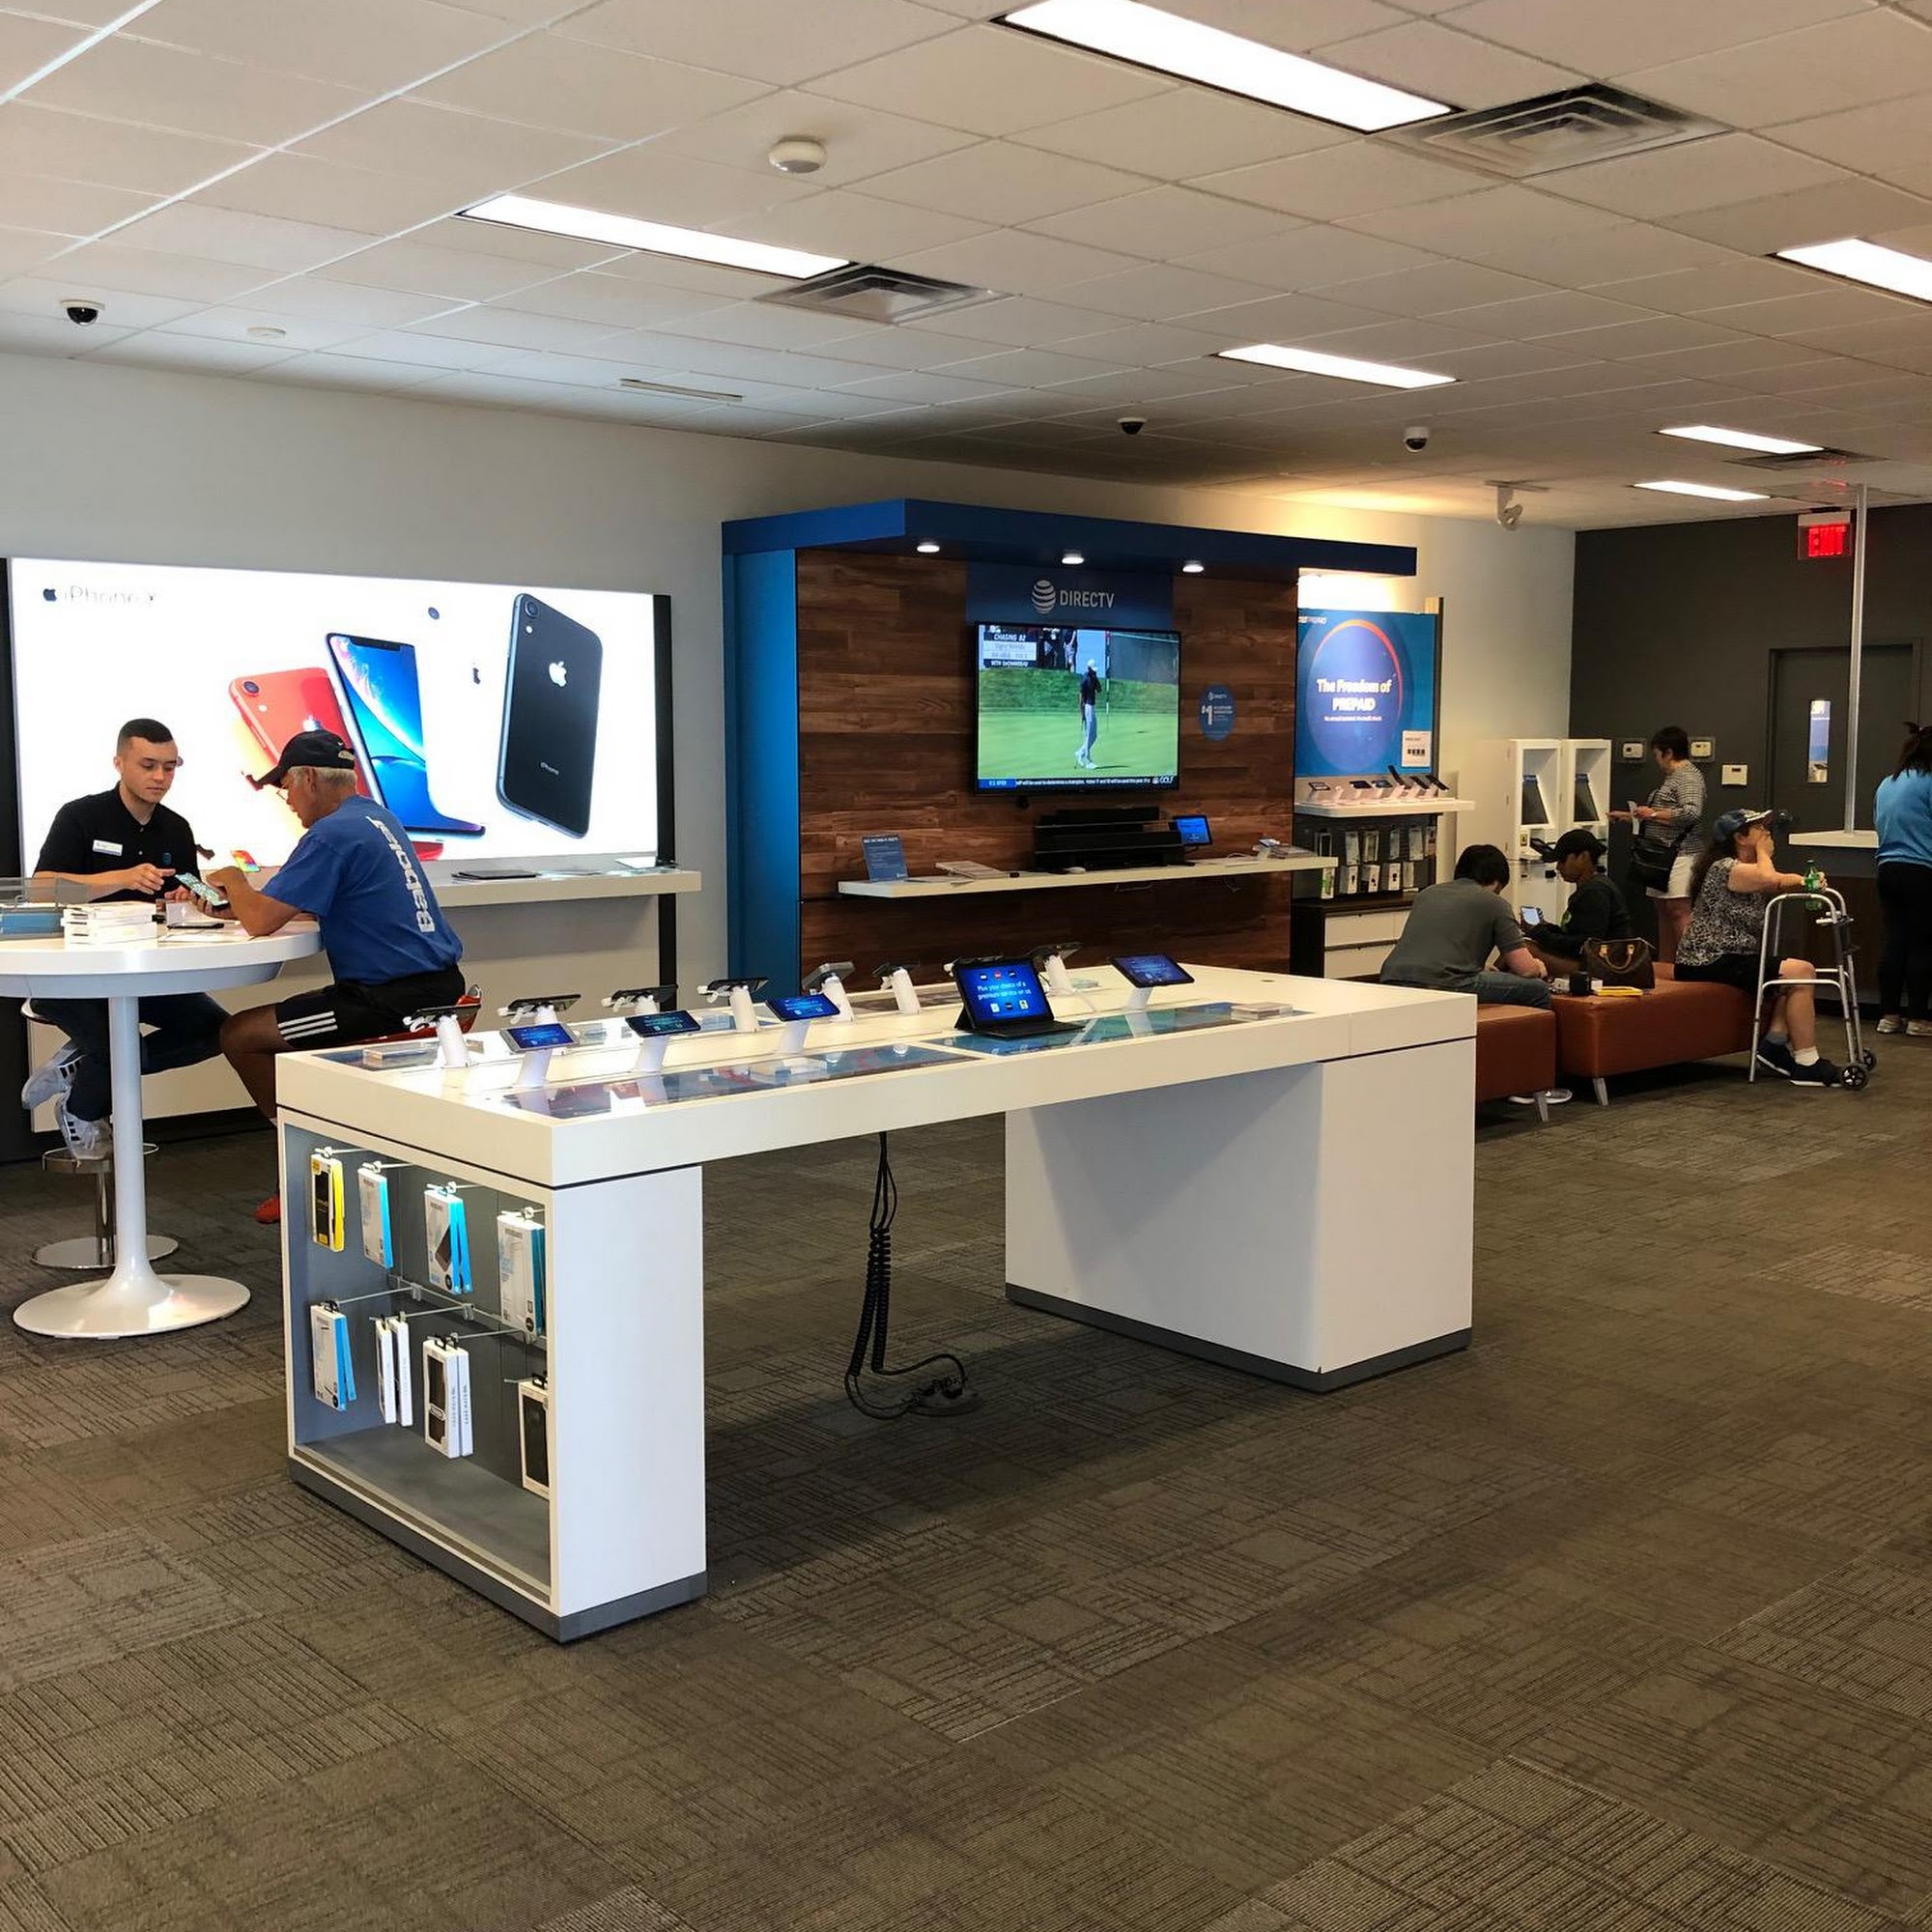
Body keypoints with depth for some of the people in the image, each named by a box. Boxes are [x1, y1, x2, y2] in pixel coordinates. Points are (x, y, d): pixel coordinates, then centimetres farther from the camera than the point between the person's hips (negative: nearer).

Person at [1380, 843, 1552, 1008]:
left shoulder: (1426, 893, 28)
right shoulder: (1493, 902, 12)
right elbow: (1526, 969, 10)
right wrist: (1538, 967, 36)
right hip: (1443, 987, -7)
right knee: (1537, 990, 12)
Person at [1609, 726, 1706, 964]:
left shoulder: (1688, 777, -10)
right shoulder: (1673, 777, 21)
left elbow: (1693, 812, -25)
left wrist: (1654, 814, -17)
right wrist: (1630, 817, 30)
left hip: (1680, 853, -10)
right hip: (1662, 854, 11)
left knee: (1679, 912, -13)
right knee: (1663, 913, 10)